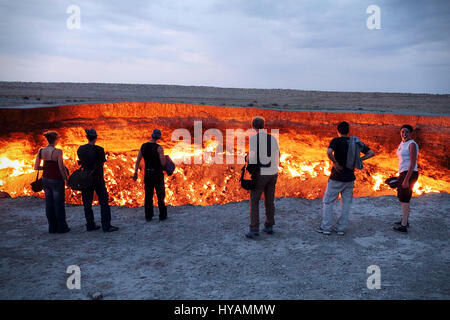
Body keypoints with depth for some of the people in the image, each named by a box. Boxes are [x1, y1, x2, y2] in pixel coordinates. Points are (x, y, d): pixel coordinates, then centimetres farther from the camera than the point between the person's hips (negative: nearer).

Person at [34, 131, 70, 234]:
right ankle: (62, 227, 14)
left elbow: (36, 167, 3)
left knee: (49, 204, 13)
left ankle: (52, 228, 21)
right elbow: (61, 168, -16)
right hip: (56, 180, -6)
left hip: (45, 179, 6)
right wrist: (66, 179, -5)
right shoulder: (58, 151, -17)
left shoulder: (41, 151, 0)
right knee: (59, 204, 5)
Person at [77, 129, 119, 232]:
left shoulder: (80, 149, 1)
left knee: (87, 203, 11)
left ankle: (90, 225, 14)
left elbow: (81, 161, 14)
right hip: (97, 179, -4)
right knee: (104, 202, 1)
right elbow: (102, 163, -5)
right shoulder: (99, 150, -11)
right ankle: (106, 226, -1)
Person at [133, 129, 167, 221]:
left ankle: (148, 216, 14)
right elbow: (163, 163, -16)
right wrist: (164, 158, 7)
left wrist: (135, 173, 12)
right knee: (160, 196, 8)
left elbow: (138, 161, 4)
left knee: (148, 196, 12)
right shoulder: (159, 148, -13)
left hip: (147, 174, 4)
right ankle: (162, 215, 13)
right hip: (158, 174, -4)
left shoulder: (143, 146, 2)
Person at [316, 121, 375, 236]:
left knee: (328, 201, 6)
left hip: (337, 177, -5)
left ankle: (326, 227, 8)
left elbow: (329, 152, -30)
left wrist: (335, 163, -18)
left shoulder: (336, 141, -10)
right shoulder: (356, 142, 6)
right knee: (346, 203, 13)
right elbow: (371, 153, 7)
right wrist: (358, 160, 4)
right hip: (350, 178, 5)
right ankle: (341, 228, 17)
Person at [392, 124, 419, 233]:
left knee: (404, 200, -7)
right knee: (402, 198, 19)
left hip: (410, 174, -10)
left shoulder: (412, 144, -13)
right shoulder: (401, 144, 14)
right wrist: (400, 176, 22)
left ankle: (403, 226, -2)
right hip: (403, 173, 10)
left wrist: (406, 180, -22)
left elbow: (413, 163, -19)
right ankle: (405, 220, 33)